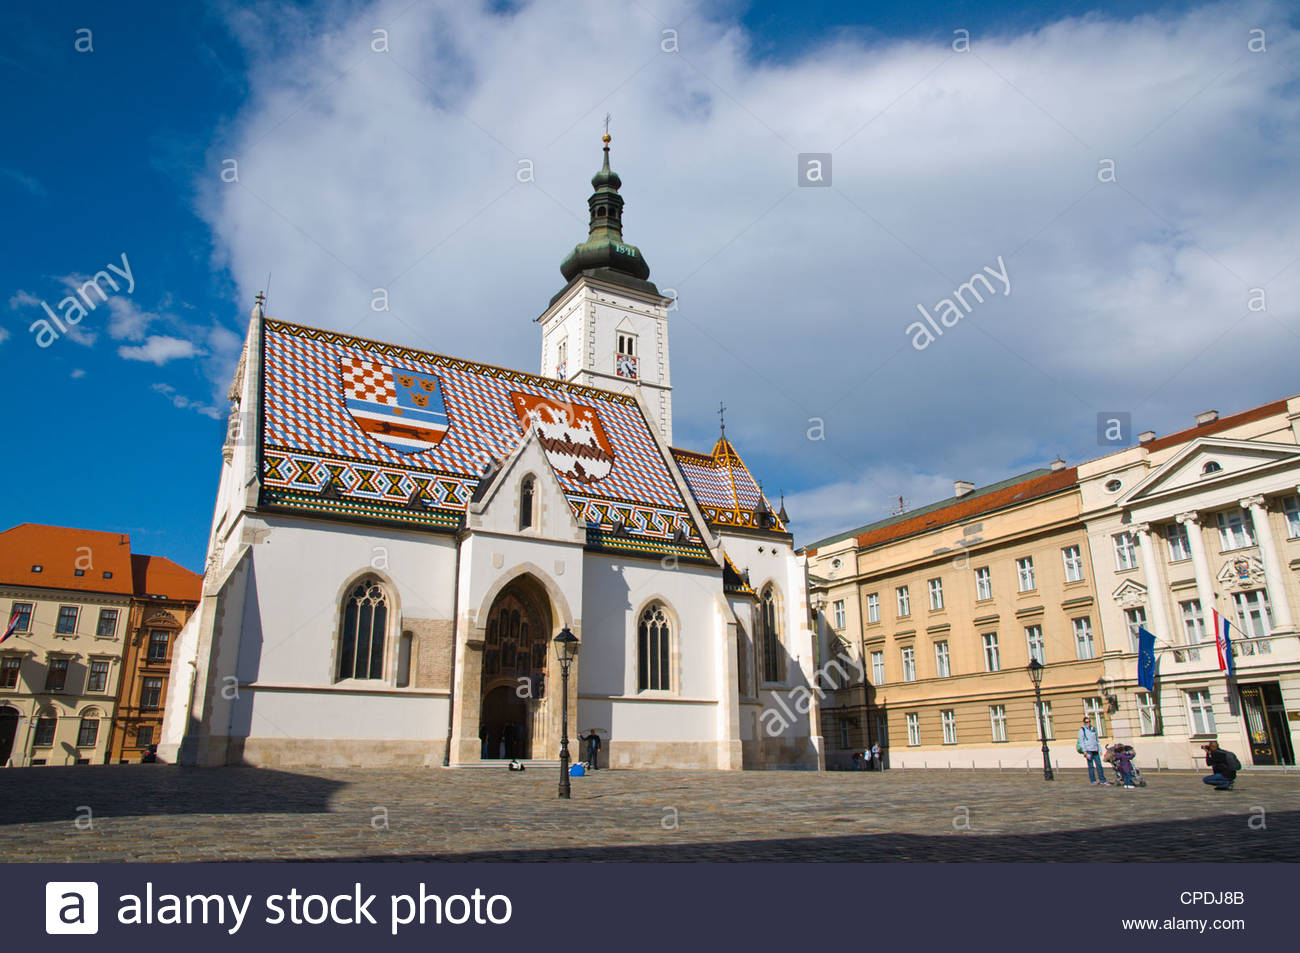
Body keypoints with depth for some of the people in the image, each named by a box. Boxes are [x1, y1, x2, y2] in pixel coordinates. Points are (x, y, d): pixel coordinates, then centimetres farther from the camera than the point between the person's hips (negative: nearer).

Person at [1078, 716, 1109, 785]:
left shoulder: (1093, 729, 17)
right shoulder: (1082, 729, 1)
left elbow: (1097, 740, 23)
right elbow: (1081, 740, -5)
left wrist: (1100, 749, 16)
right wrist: (1084, 750, -12)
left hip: (1095, 750, 5)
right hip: (1088, 750, -5)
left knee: (1099, 765, 2)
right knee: (1091, 766, -3)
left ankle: (1103, 780, 8)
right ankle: (1093, 781, 2)